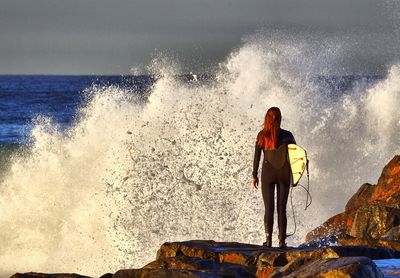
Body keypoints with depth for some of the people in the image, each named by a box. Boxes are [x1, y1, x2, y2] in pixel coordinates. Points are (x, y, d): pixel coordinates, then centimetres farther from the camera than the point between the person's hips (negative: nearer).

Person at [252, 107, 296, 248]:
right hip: (284, 174, 0)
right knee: (281, 208, 4)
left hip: (267, 173, 0)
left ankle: (268, 240, -3)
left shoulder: (262, 135, -5)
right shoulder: (287, 135, -4)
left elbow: (256, 157, -3)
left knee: (268, 208, 3)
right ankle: (282, 240, 1)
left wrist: (254, 175, 5)